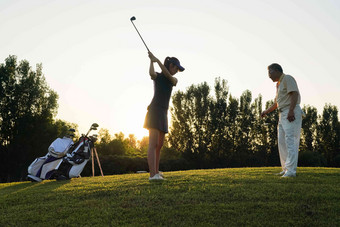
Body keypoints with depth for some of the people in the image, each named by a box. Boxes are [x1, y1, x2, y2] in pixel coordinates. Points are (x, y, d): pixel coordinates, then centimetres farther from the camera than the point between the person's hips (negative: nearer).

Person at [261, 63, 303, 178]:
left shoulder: (288, 78, -3)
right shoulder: (278, 84, 25)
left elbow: (294, 94, -18)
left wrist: (291, 111, -27)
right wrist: (267, 111, 24)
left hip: (292, 113, -10)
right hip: (282, 115, 10)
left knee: (290, 140, -16)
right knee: (282, 142, 8)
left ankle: (291, 170, -20)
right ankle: (286, 169, 13)